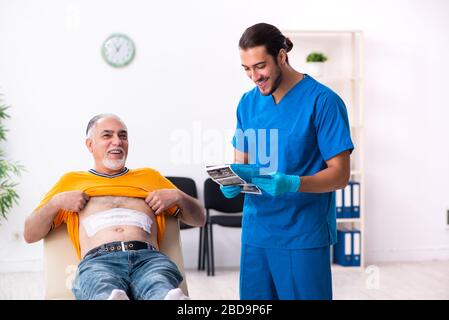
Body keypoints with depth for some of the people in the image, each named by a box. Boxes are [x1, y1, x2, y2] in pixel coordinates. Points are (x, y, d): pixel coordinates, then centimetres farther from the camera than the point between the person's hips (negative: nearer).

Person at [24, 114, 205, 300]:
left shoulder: (149, 176, 35)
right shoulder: (72, 180, 32)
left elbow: (199, 219, 33)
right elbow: (30, 235, 27)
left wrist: (177, 196, 13)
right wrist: (56, 202, 10)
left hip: (148, 257, 1)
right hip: (97, 260, -1)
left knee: (166, 293, -40)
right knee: (109, 295, -42)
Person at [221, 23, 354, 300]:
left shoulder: (323, 101, -10)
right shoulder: (248, 102, 7)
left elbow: (340, 174, -11)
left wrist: (292, 184, -27)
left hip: (304, 235, -5)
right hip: (255, 231, 5)